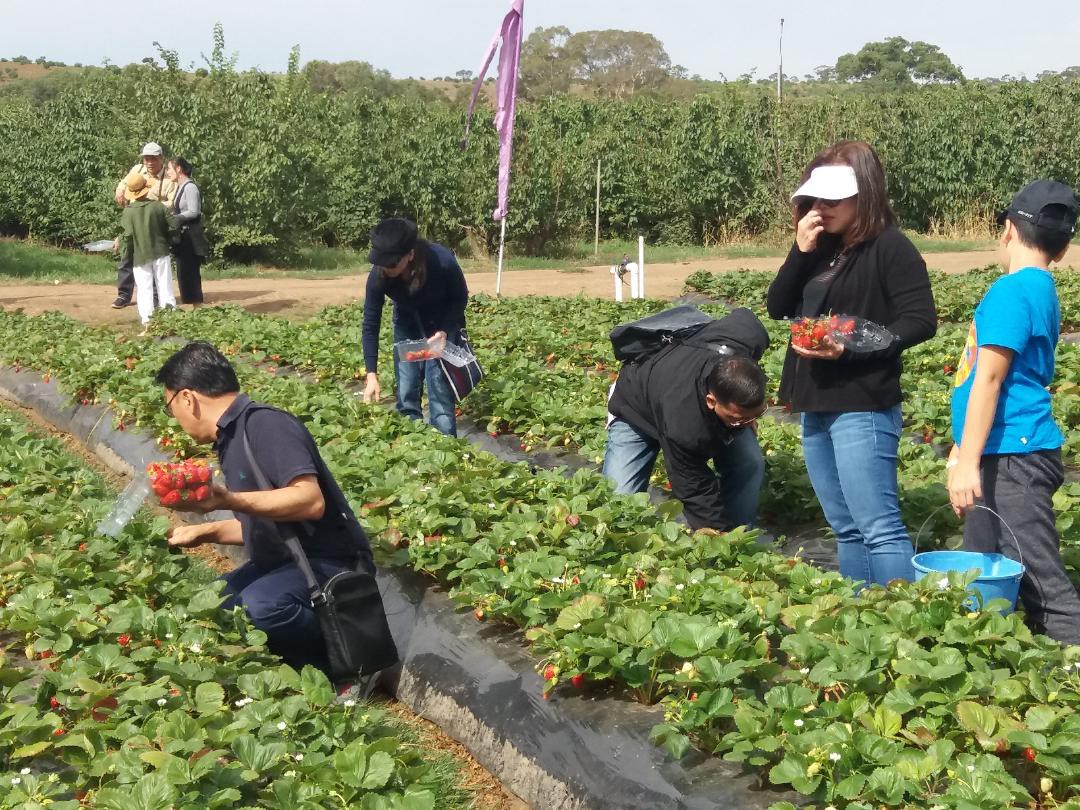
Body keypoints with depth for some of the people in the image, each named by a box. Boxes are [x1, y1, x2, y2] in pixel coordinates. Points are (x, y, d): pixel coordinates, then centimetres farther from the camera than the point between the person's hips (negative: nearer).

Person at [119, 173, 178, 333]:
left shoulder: (128, 212, -8)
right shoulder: (158, 207, -4)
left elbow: (127, 237, -10)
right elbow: (174, 225, -5)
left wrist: (125, 257, 2)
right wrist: (166, 240, 12)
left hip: (140, 257, -1)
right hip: (161, 254, 1)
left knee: (144, 290, 2)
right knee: (165, 288, 7)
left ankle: (147, 324, -5)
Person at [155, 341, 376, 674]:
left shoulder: (263, 423, -18)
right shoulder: (232, 438, 12)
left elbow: (311, 501, -30)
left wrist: (226, 500, -34)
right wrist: (205, 531, 22)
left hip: (329, 563, -10)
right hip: (283, 561, 10)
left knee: (260, 606, -35)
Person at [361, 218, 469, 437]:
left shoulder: (443, 262, -34)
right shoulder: (379, 276, -28)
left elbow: (460, 298, -14)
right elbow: (370, 326, -20)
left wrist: (443, 332, -29)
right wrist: (372, 375, -26)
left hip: (443, 326, -2)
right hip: (407, 327, 3)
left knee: (440, 392, -8)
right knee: (406, 396, 1)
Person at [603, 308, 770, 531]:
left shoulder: (751, 338, -36)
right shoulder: (683, 427, -49)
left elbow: (743, 316, -10)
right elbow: (696, 490, -35)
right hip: (637, 412, -5)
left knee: (750, 464, -15)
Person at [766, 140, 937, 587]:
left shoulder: (890, 248, -9)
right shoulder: (820, 249, 13)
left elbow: (921, 321, -15)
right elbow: (778, 307, 8)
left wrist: (851, 347, -24)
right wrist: (801, 251, -4)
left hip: (863, 407, -8)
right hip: (815, 405, 8)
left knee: (879, 527, -10)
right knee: (846, 529, 13)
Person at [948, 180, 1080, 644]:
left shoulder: (1011, 290, -14)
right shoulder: (1039, 290, 16)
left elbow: (988, 379, -20)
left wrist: (967, 462, -21)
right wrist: (967, 452, 29)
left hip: (1012, 456, -10)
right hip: (1006, 454, 10)